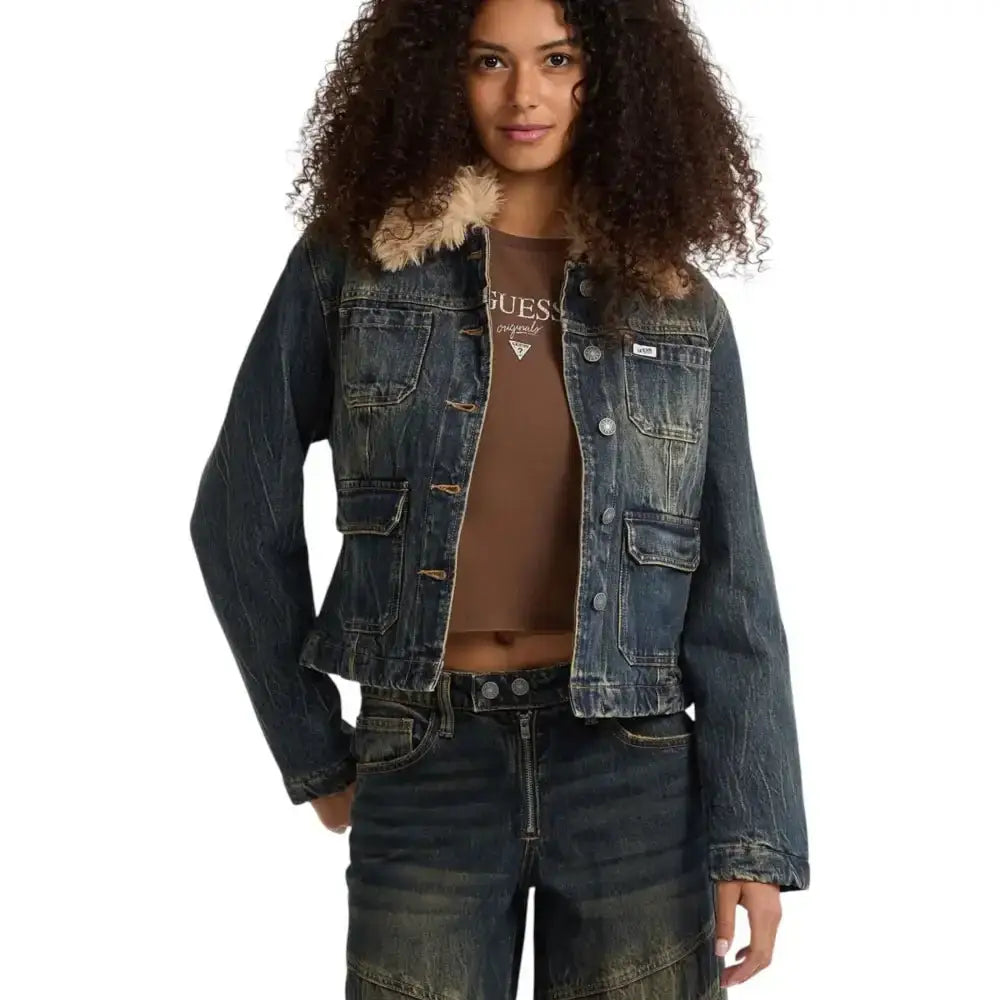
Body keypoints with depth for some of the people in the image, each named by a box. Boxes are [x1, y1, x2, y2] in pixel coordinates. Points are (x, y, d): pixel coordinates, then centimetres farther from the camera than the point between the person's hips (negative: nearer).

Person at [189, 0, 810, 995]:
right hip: (421, 772, -1)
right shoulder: (350, 260, 0)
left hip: (636, 775, 1)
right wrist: (312, 751, 5)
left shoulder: (681, 307, 4)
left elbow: (731, 584, 1)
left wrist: (756, 834, -5)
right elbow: (243, 511, 4)